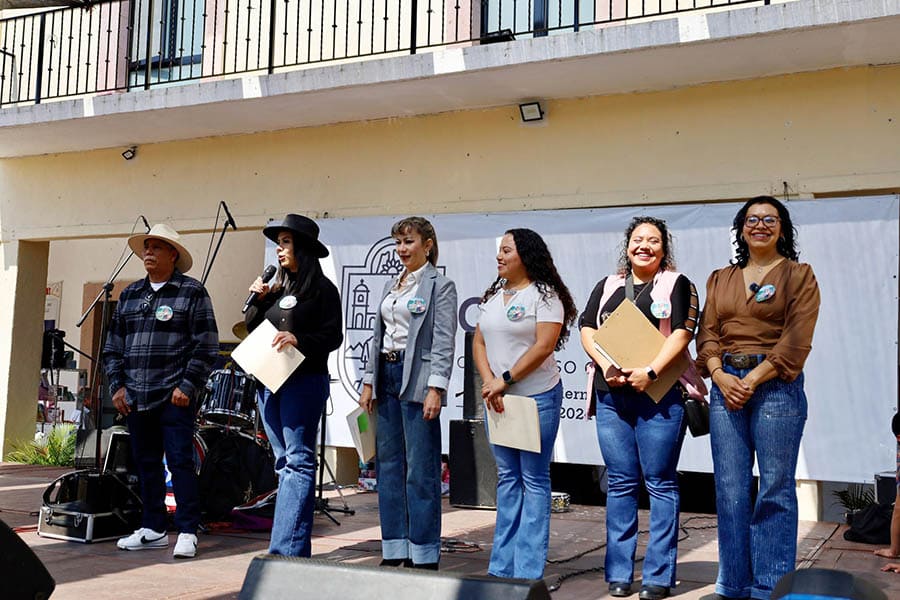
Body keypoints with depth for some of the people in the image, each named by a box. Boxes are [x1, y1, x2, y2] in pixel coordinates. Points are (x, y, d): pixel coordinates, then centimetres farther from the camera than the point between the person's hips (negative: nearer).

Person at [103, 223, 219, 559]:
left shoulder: (192, 292, -1)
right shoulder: (129, 295, 16)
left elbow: (206, 346, -6)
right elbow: (113, 346, 18)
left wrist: (187, 386, -13)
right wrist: (117, 386, 7)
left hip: (175, 396, -6)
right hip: (135, 398, 6)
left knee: (180, 461, -5)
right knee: (146, 463, 11)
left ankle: (187, 531, 1)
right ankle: (153, 530, 21)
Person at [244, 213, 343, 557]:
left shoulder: (321, 289, -3)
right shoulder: (277, 287, 16)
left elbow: (333, 337, -8)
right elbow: (251, 328, 17)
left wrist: (299, 339, -22)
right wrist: (258, 300, 2)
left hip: (304, 382, -7)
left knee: (297, 462, -9)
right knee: (284, 463, 10)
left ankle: (287, 550, -11)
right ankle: (294, 544, 17)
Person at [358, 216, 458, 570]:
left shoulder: (440, 286, -4)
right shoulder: (391, 286, 17)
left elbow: (444, 342, -11)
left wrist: (435, 389, -19)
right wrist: (369, 382, 12)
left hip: (417, 380, -7)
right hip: (387, 376, 8)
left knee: (421, 470, -4)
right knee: (388, 465, 9)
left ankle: (424, 556, 4)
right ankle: (394, 551, 18)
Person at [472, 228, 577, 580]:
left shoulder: (544, 294, -7)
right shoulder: (493, 296, 13)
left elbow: (544, 346, -17)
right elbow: (479, 342, 11)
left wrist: (505, 380, -17)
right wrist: (489, 382, -5)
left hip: (537, 397, -7)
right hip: (497, 399, 7)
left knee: (534, 481, 0)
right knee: (507, 479, 12)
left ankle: (528, 571, 6)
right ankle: (502, 567, 19)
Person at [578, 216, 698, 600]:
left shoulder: (678, 285, 5)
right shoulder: (607, 287, 17)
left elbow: (682, 333, -6)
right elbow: (587, 330, 8)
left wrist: (650, 372, -18)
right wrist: (605, 366, -9)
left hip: (659, 395, -3)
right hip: (611, 396, 4)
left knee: (660, 483, -1)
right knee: (620, 483, 6)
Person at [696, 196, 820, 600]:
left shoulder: (798, 275, 4)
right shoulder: (720, 279, 17)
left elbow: (796, 341, -6)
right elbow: (707, 332, 10)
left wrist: (753, 380, -14)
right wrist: (720, 375, -8)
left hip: (775, 386, -4)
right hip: (726, 385, 4)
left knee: (775, 489, -2)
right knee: (730, 490, 4)